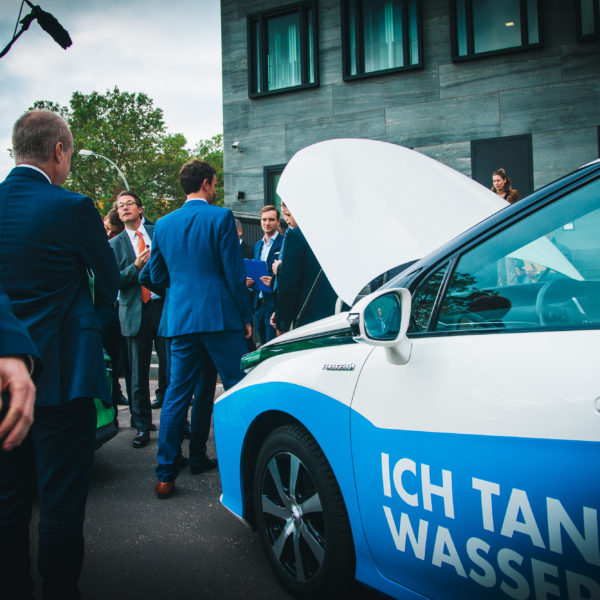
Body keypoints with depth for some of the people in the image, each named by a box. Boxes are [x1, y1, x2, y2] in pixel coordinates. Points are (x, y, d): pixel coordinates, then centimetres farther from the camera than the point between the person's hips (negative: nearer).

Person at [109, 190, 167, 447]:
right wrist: (136, 267, -13)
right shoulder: (114, 245, 9)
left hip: (164, 307, 0)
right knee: (139, 373, 4)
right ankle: (142, 426, 16)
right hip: (136, 313, 0)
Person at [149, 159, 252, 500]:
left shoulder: (164, 224, 9)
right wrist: (246, 316, -2)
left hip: (181, 319, 5)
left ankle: (166, 473, 10)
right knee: (239, 389, 7)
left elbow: (157, 276, 14)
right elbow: (234, 273, -9)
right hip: (221, 318, -5)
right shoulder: (221, 217, -6)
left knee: (178, 395, 9)